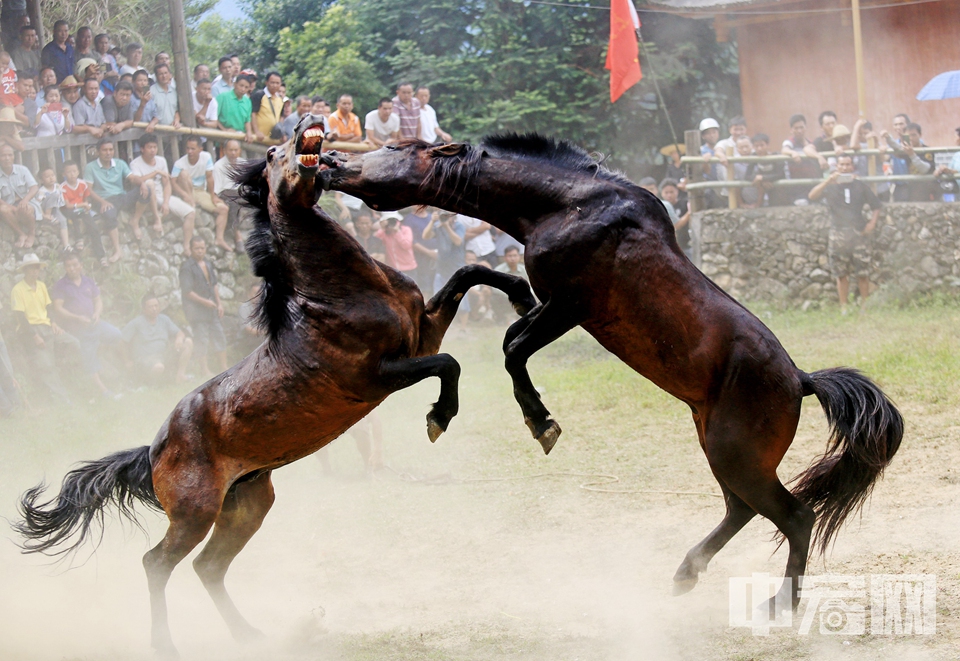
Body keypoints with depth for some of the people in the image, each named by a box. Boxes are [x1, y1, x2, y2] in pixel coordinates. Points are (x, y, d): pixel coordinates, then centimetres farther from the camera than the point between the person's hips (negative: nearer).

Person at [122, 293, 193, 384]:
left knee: (188, 342, -9)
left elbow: (180, 333, 11)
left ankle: (180, 375, -14)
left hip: (164, 355, 7)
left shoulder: (164, 319, 10)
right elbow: (124, 341, -5)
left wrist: (179, 338, -14)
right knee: (159, 368, -42)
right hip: (144, 358, -6)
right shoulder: (136, 323, -6)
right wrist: (128, 360, -3)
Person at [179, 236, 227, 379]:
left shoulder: (208, 264, 11)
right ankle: (205, 371, 3)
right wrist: (204, 301, -19)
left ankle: (224, 368, 19)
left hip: (210, 308, 8)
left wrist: (219, 303, 14)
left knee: (219, 337, 11)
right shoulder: (187, 267, -15)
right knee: (201, 340, -3)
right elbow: (187, 291, -19)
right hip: (195, 308, -8)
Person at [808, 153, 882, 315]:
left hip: (858, 233, 0)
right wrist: (828, 181, -23)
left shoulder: (860, 186, 7)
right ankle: (844, 308, 6)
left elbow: (876, 205, 14)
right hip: (838, 234, 0)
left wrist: (872, 222, -2)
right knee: (841, 274, 2)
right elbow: (812, 196, -13)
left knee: (863, 274, -4)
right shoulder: (831, 186, 5)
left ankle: (864, 306, 5)